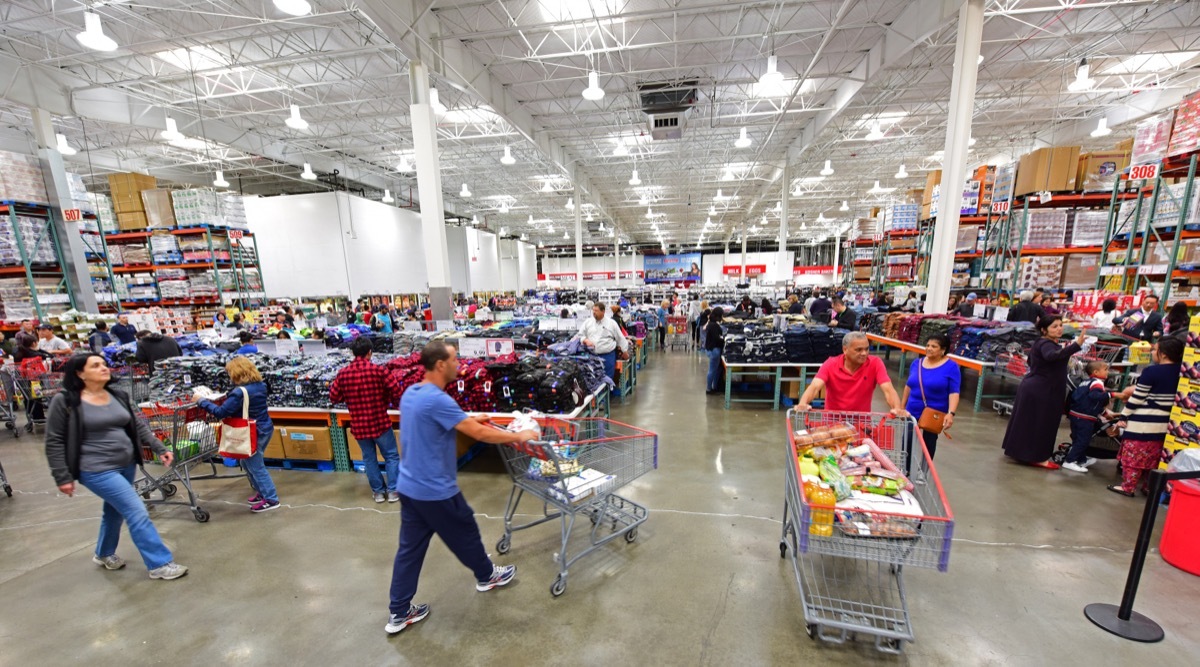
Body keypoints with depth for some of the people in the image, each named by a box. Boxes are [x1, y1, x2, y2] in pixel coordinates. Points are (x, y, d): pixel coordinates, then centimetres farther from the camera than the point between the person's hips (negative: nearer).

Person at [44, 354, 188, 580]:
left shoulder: (118, 397, 6)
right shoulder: (65, 401, -10)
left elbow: (138, 426, 10)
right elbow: (54, 441, -7)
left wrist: (160, 449, 1)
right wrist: (63, 477, -9)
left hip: (127, 465, 6)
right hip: (97, 470, -6)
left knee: (115, 511, 22)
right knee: (137, 512, -8)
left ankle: (104, 554, 47)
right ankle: (160, 564, 1)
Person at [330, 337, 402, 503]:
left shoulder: (343, 374, -4)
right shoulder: (379, 370, -15)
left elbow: (333, 397, 5)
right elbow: (397, 391, -16)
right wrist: (390, 401, 5)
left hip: (358, 425, 3)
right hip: (380, 422, -3)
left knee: (369, 458, 19)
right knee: (391, 456, 12)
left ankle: (378, 491, 28)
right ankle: (393, 490, 15)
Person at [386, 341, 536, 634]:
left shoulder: (410, 394, 3)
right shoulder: (437, 400, -28)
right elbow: (479, 434, -26)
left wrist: (468, 420, 14)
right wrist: (519, 437, -16)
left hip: (409, 487, 8)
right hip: (436, 491, -8)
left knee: (409, 548, 18)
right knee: (465, 535, 15)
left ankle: (399, 613, 31)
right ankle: (487, 576, 39)